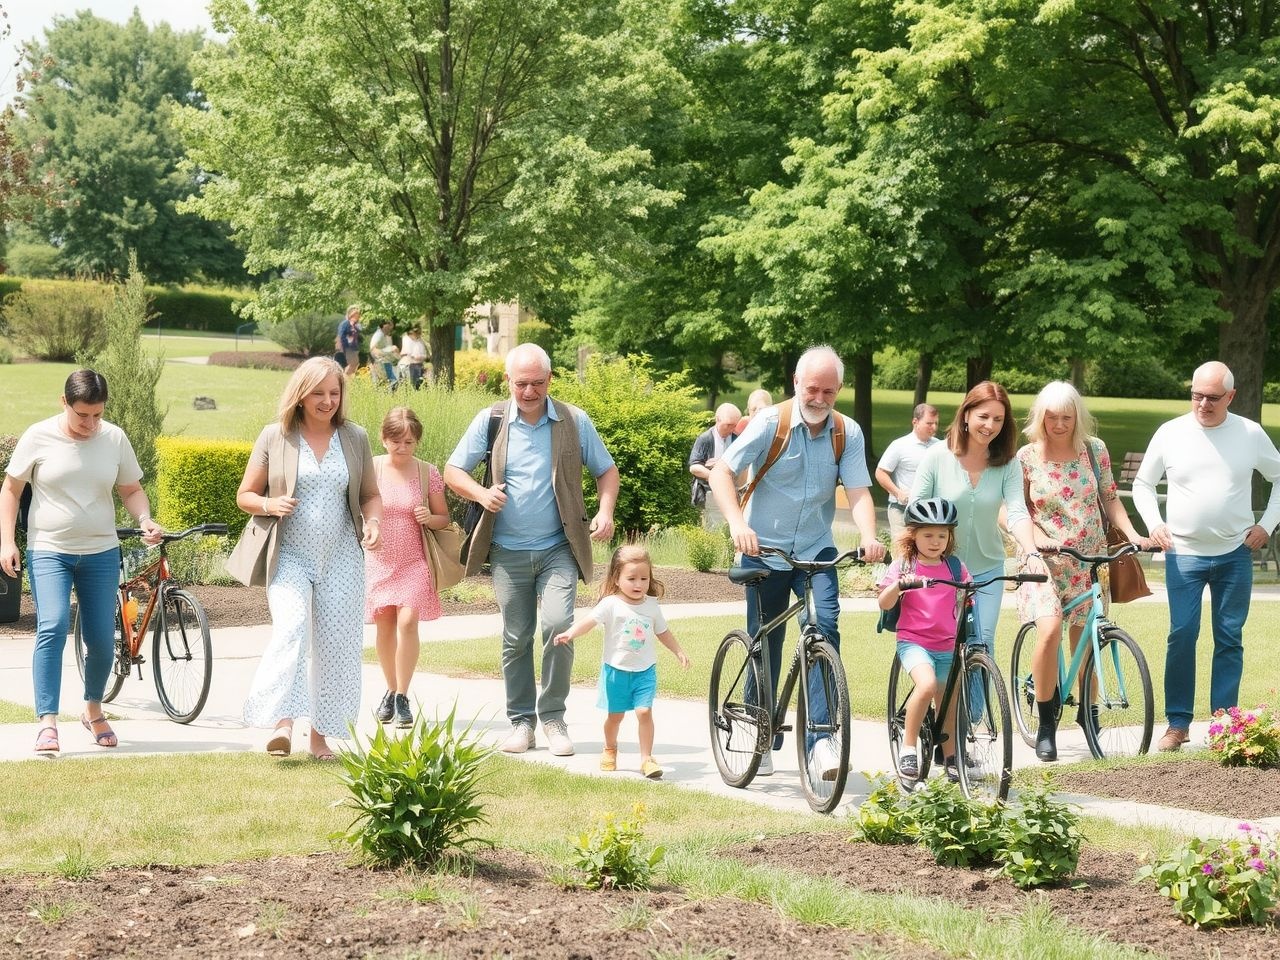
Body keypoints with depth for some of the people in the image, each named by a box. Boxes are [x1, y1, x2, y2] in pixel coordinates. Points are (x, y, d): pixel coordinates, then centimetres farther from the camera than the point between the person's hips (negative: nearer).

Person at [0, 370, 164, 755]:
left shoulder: (115, 438, 1)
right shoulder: (38, 437, -5)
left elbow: (131, 490, 11)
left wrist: (145, 520, -9)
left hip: (100, 553, 3)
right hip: (48, 550, -3)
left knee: (102, 639, 3)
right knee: (52, 627, -21)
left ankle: (93, 710, 30)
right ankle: (47, 722, -20)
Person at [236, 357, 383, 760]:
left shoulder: (355, 438, 7)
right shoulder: (275, 437, 1)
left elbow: (371, 495, 16)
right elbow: (244, 495, 6)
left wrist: (373, 521, -6)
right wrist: (270, 505, -16)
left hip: (341, 558, 3)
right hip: (290, 556, -3)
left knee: (335, 644, 2)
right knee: (290, 628, -23)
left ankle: (320, 734, 11)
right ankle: (282, 724, -30)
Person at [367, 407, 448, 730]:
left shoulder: (427, 474, -4)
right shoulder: (371, 469, -5)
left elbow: (444, 518, 6)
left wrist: (430, 519, -16)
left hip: (414, 561, -1)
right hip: (379, 560, 1)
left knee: (407, 620, -16)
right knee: (385, 626, 8)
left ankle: (402, 697, -6)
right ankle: (391, 690, 27)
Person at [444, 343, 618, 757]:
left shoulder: (575, 421, 0)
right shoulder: (490, 421, 1)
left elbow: (606, 470, 9)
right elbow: (453, 472, 4)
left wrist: (606, 510, -10)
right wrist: (481, 493, -16)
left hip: (558, 549, -1)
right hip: (509, 551, 1)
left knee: (558, 626, -16)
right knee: (515, 639, 5)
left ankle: (553, 716, -1)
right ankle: (521, 720, 17)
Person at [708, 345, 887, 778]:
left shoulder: (848, 433, -5)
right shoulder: (771, 422, -12)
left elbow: (858, 490, -12)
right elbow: (722, 472, -15)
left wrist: (868, 535, -32)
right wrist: (738, 524, -31)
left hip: (816, 550, 1)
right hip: (765, 550, -1)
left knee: (825, 626, -20)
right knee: (765, 645, 4)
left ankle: (823, 735, -22)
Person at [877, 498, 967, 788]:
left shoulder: (955, 567, 8)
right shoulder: (903, 566, -2)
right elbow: (885, 603, -8)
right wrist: (898, 584, -26)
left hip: (947, 646, 4)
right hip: (913, 641, -4)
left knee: (948, 702, 13)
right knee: (927, 684, -30)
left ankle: (951, 757, 32)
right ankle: (908, 747, -20)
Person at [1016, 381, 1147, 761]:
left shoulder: (1094, 450, 2)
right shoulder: (1027, 456, -3)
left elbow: (1110, 498, 8)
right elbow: (1018, 509, 0)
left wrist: (1133, 534, -7)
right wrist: (1040, 538, -17)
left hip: (1089, 559, 3)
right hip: (1046, 560, -2)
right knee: (1050, 630, -23)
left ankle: (1087, 714, 26)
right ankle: (1046, 723, -9)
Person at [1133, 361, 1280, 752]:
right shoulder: (1171, 433, -1)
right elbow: (1142, 484, 9)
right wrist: (1154, 522, -5)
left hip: (1235, 554, 1)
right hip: (1184, 554, -1)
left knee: (1230, 639, 4)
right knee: (1182, 636, -7)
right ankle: (1178, 723, 1)